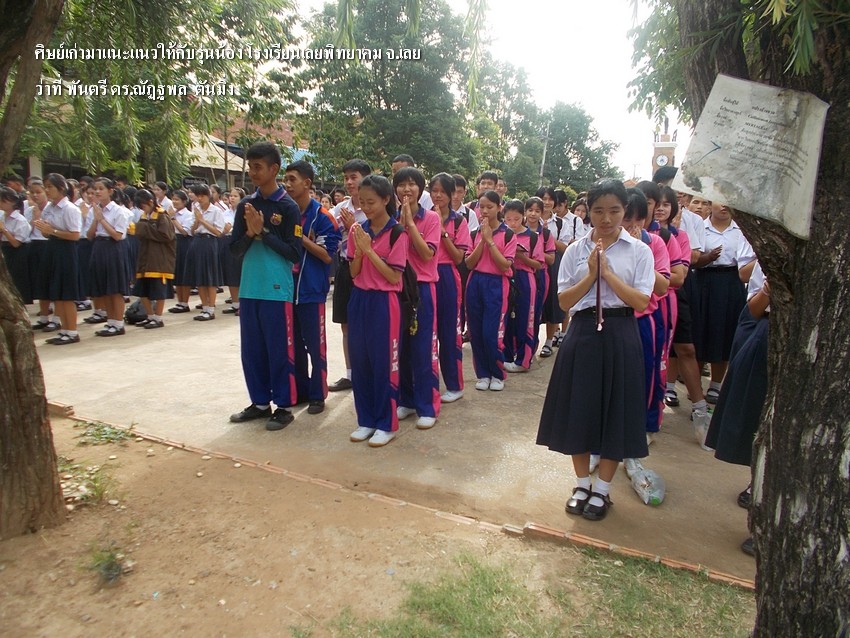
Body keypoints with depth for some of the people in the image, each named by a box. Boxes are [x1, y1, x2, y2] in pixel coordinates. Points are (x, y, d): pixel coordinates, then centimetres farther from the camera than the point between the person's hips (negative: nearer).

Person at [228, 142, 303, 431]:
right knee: (252, 350, 13)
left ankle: (284, 406, 15)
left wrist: (264, 231, -13)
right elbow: (235, 248, 8)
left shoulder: (288, 207, -5)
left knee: (279, 350, 2)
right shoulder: (245, 205, 9)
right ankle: (260, 402, 27)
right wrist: (250, 232, -11)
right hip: (249, 288, 6)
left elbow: (294, 253, -9)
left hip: (277, 290, -5)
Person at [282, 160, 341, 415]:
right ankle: (300, 391, 27)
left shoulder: (321, 216, -9)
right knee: (293, 344, 14)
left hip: (311, 290, -6)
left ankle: (317, 395, 15)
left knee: (315, 346, 3)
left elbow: (327, 255, -13)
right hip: (288, 287, 6)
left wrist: (299, 235, -17)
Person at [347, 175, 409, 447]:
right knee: (360, 362, 10)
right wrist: (358, 250, -11)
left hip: (383, 303, -6)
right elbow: (353, 272, 6)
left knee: (384, 363, 1)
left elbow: (394, 276, -14)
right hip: (358, 301, 6)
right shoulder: (358, 230, 7)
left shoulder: (397, 233, -9)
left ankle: (386, 424, 15)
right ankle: (366, 419, 24)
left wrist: (369, 249, -17)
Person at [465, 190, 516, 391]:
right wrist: (482, 241, -9)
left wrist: (490, 240, -13)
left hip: (496, 285, -4)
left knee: (492, 334, -7)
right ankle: (483, 374, 20)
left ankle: (498, 374, 14)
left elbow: (505, 265, -12)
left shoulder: (508, 234, -2)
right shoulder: (475, 233, 9)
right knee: (476, 333, 6)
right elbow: (469, 263, 0)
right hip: (475, 284, 4)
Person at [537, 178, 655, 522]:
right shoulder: (576, 250, 5)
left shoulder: (639, 251, 1)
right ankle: (582, 484, 27)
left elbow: (641, 301, -9)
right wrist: (591, 273, -12)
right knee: (579, 409, 7)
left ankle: (602, 490, 24)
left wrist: (607, 272, -14)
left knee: (615, 411, 6)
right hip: (582, 333, 1)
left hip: (620, 336, -1)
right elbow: (565, 300, -1)